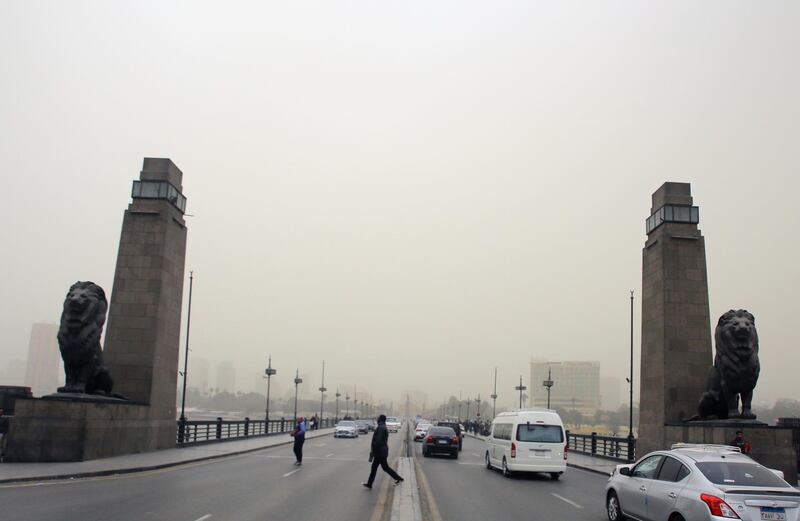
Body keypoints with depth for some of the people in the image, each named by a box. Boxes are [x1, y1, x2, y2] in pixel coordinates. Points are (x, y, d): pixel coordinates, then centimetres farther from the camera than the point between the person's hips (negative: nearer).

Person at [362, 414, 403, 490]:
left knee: (385, 467, 0)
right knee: (374, 467, 12)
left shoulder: (380, 428, -20)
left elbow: (378, 441, -24)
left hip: (380, 452, -10)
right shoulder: (384, 427, 12)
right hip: (382, 451, 10)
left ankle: (399, 479, 8)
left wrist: (373, 450, -16)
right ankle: (369, 484, 16)